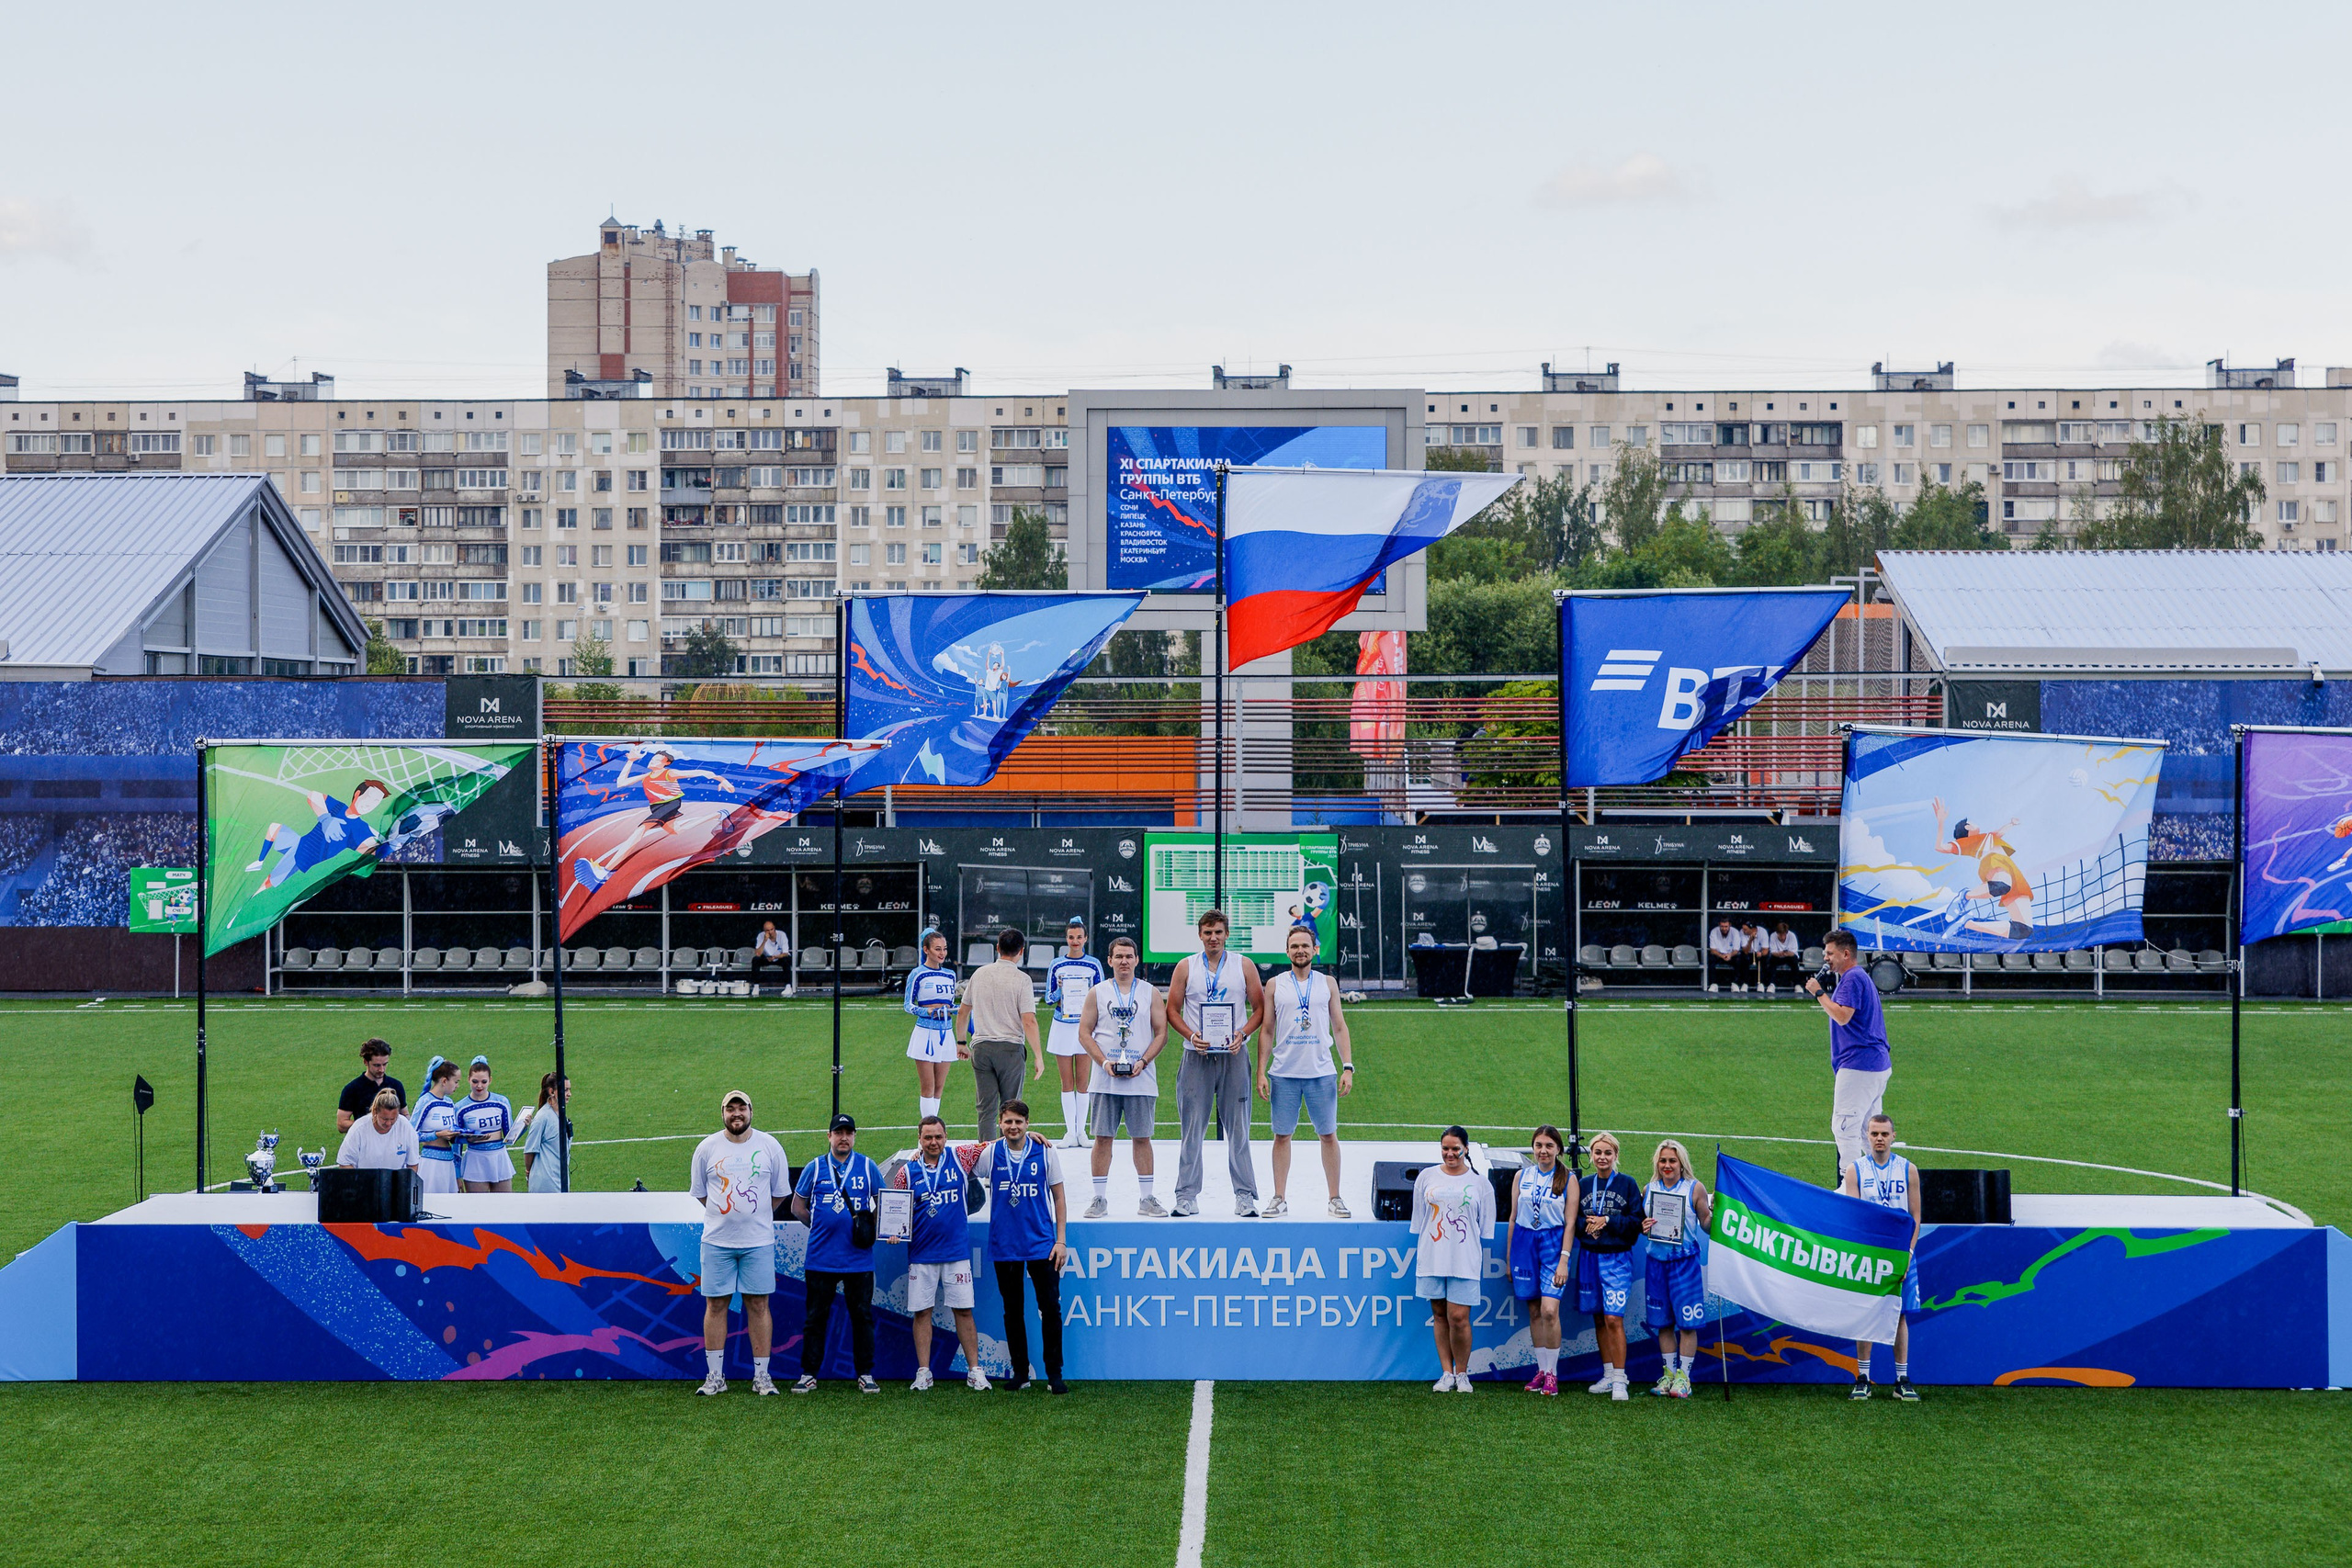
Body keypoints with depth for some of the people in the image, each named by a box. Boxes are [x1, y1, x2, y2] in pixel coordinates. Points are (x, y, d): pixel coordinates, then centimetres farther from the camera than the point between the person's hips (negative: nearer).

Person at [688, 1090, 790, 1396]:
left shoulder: (769, 1146, 3)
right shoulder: (707, 1148, 3)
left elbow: (779, 1193, 12)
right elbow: (698, 1193, 13)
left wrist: (754, 1216, 9)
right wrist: (725, 1215, 9)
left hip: (758, 1241, 0)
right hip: (717, 1241, 0)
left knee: (758, 1305, 1)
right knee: (715, 1305, 1)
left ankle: (762, 1376, 7)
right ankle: (715, 1377, 8)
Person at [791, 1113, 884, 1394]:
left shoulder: (868, 1167, 6)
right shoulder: (815, 1168, 6)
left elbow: (883, 1203, 13)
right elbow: (798, 1207, 12)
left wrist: (870, 1225, -4)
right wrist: (822, 1223, 4)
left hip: (858, 1257, 0)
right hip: (821, 1258, 0)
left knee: (862, 1316, 3)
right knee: (815, 1317, 4)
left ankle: (865, 1374, 11)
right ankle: (808, 1375, 10)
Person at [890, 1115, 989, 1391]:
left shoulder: (958, 1159, 2)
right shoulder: (907, 1172, 3)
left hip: (957, 1251, 0)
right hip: (921, 1254, 1)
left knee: (964, 1310, 0)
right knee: (922, 1312, 2)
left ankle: (974, 1371, 5)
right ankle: (923, 1372, 9)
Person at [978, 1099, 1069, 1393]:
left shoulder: (1044, 1153, -2)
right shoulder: (990, 1154, 0)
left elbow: (1059, 1198, 3)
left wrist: (1061, 1240, -1)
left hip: (1041, 1244, -1)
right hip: (1004, 1246, 1)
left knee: (1050, 1309, -3)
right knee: (1012, 1312, 9)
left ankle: (1055, 1374, 6)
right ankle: (1020, 1372, 19)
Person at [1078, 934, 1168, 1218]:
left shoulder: (1151, 993, 6)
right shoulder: (1097, 993, 6)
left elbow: (1161, 1033, 4)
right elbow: (1084, 1032, 4)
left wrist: (1143, 1061, -10)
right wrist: (1104, 1061, -10)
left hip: (1141, 1078, 0)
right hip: (1105, 1079, 0)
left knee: (1142, 1138, 3)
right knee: (1102, 1137, 0)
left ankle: (1146, 1199, 10)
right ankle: (1100, 1198, 6)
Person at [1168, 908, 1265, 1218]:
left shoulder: (1244, 966, 6)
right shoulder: (1186, 967, 6)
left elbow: (1260, 1008, 7)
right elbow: (1173, 1010, 7)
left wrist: (1243, 1034, -9)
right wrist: (1190, 1035, -10)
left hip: (1233, 1055, 0)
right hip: (1197, 1055, 0)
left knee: (1238, 1128, 1)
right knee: (1192, 1128, 0)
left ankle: (1245, 1195, 5)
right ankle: (1187, 1195, 6)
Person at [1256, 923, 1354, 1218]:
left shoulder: (1327, 983, 8)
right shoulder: (1275, 985, 7)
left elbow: (1340, 1028, 9)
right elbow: (1267, 1031, 8)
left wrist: (1348, 1067, 0)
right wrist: (1261, 1072, 0)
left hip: (1322, 1072, 0)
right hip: (1283, 1073, 0)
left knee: (1328, 1135, 2)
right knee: (1282, 1135, 2)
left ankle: (1334, 1199, 8)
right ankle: (1279, 1199, 9)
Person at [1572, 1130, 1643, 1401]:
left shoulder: (1627, 1184, -1)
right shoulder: (1583, 1186, 10)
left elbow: (1637, 1221, -5)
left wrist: (1608, 1221, -13)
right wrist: (1587, 1225, -9)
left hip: (1617, 1258, -4)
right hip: (1589, 1257, 4)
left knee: (1613, 1318, -13)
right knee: (1598, 1319, 9)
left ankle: (1619, 1380, -11)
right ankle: (1607, 1376, 18)